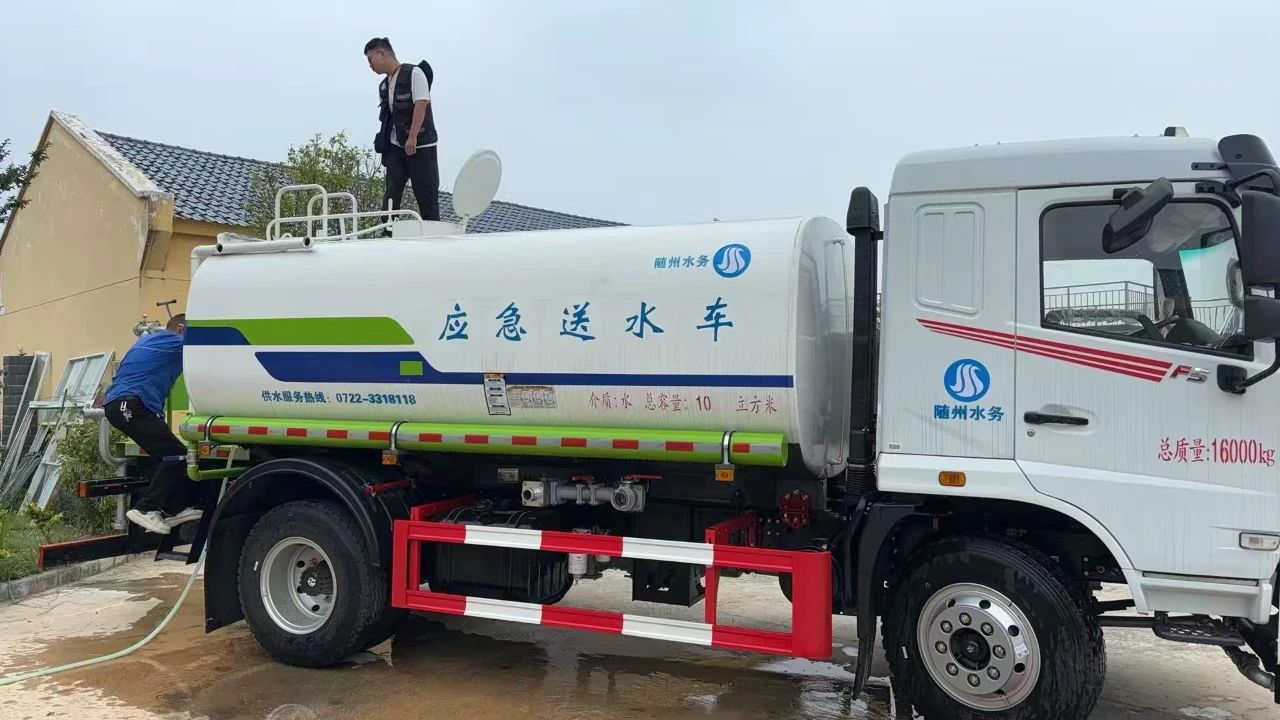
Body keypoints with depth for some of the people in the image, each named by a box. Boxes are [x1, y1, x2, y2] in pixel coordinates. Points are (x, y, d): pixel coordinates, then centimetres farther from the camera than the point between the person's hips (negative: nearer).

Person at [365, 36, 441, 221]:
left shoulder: (414, 73, -7)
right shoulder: (383, 85, 16)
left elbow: (421, 104, -16)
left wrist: (412, 137, -22)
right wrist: (383, 141, 11)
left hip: (420, 145, -7)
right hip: (395, 146, 7)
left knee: (426, 195, -2)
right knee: (391, 195, 2)